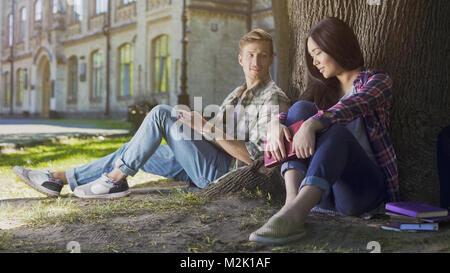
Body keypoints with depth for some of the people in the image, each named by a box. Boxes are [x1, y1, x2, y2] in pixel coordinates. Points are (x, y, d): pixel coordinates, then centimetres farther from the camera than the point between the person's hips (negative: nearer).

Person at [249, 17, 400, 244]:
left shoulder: (377, 81, 6)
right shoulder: (324, 89, 23)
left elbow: (353, 106, -17)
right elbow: (300, 117, 6)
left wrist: (311, 125, -35)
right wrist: (276, 123, -19)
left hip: (365, 189, -4)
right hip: (323, 191, 4)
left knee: (336, 131, -32)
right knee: (301, 108, -16)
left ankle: (294, 212, -56)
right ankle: (292, 200, -38)